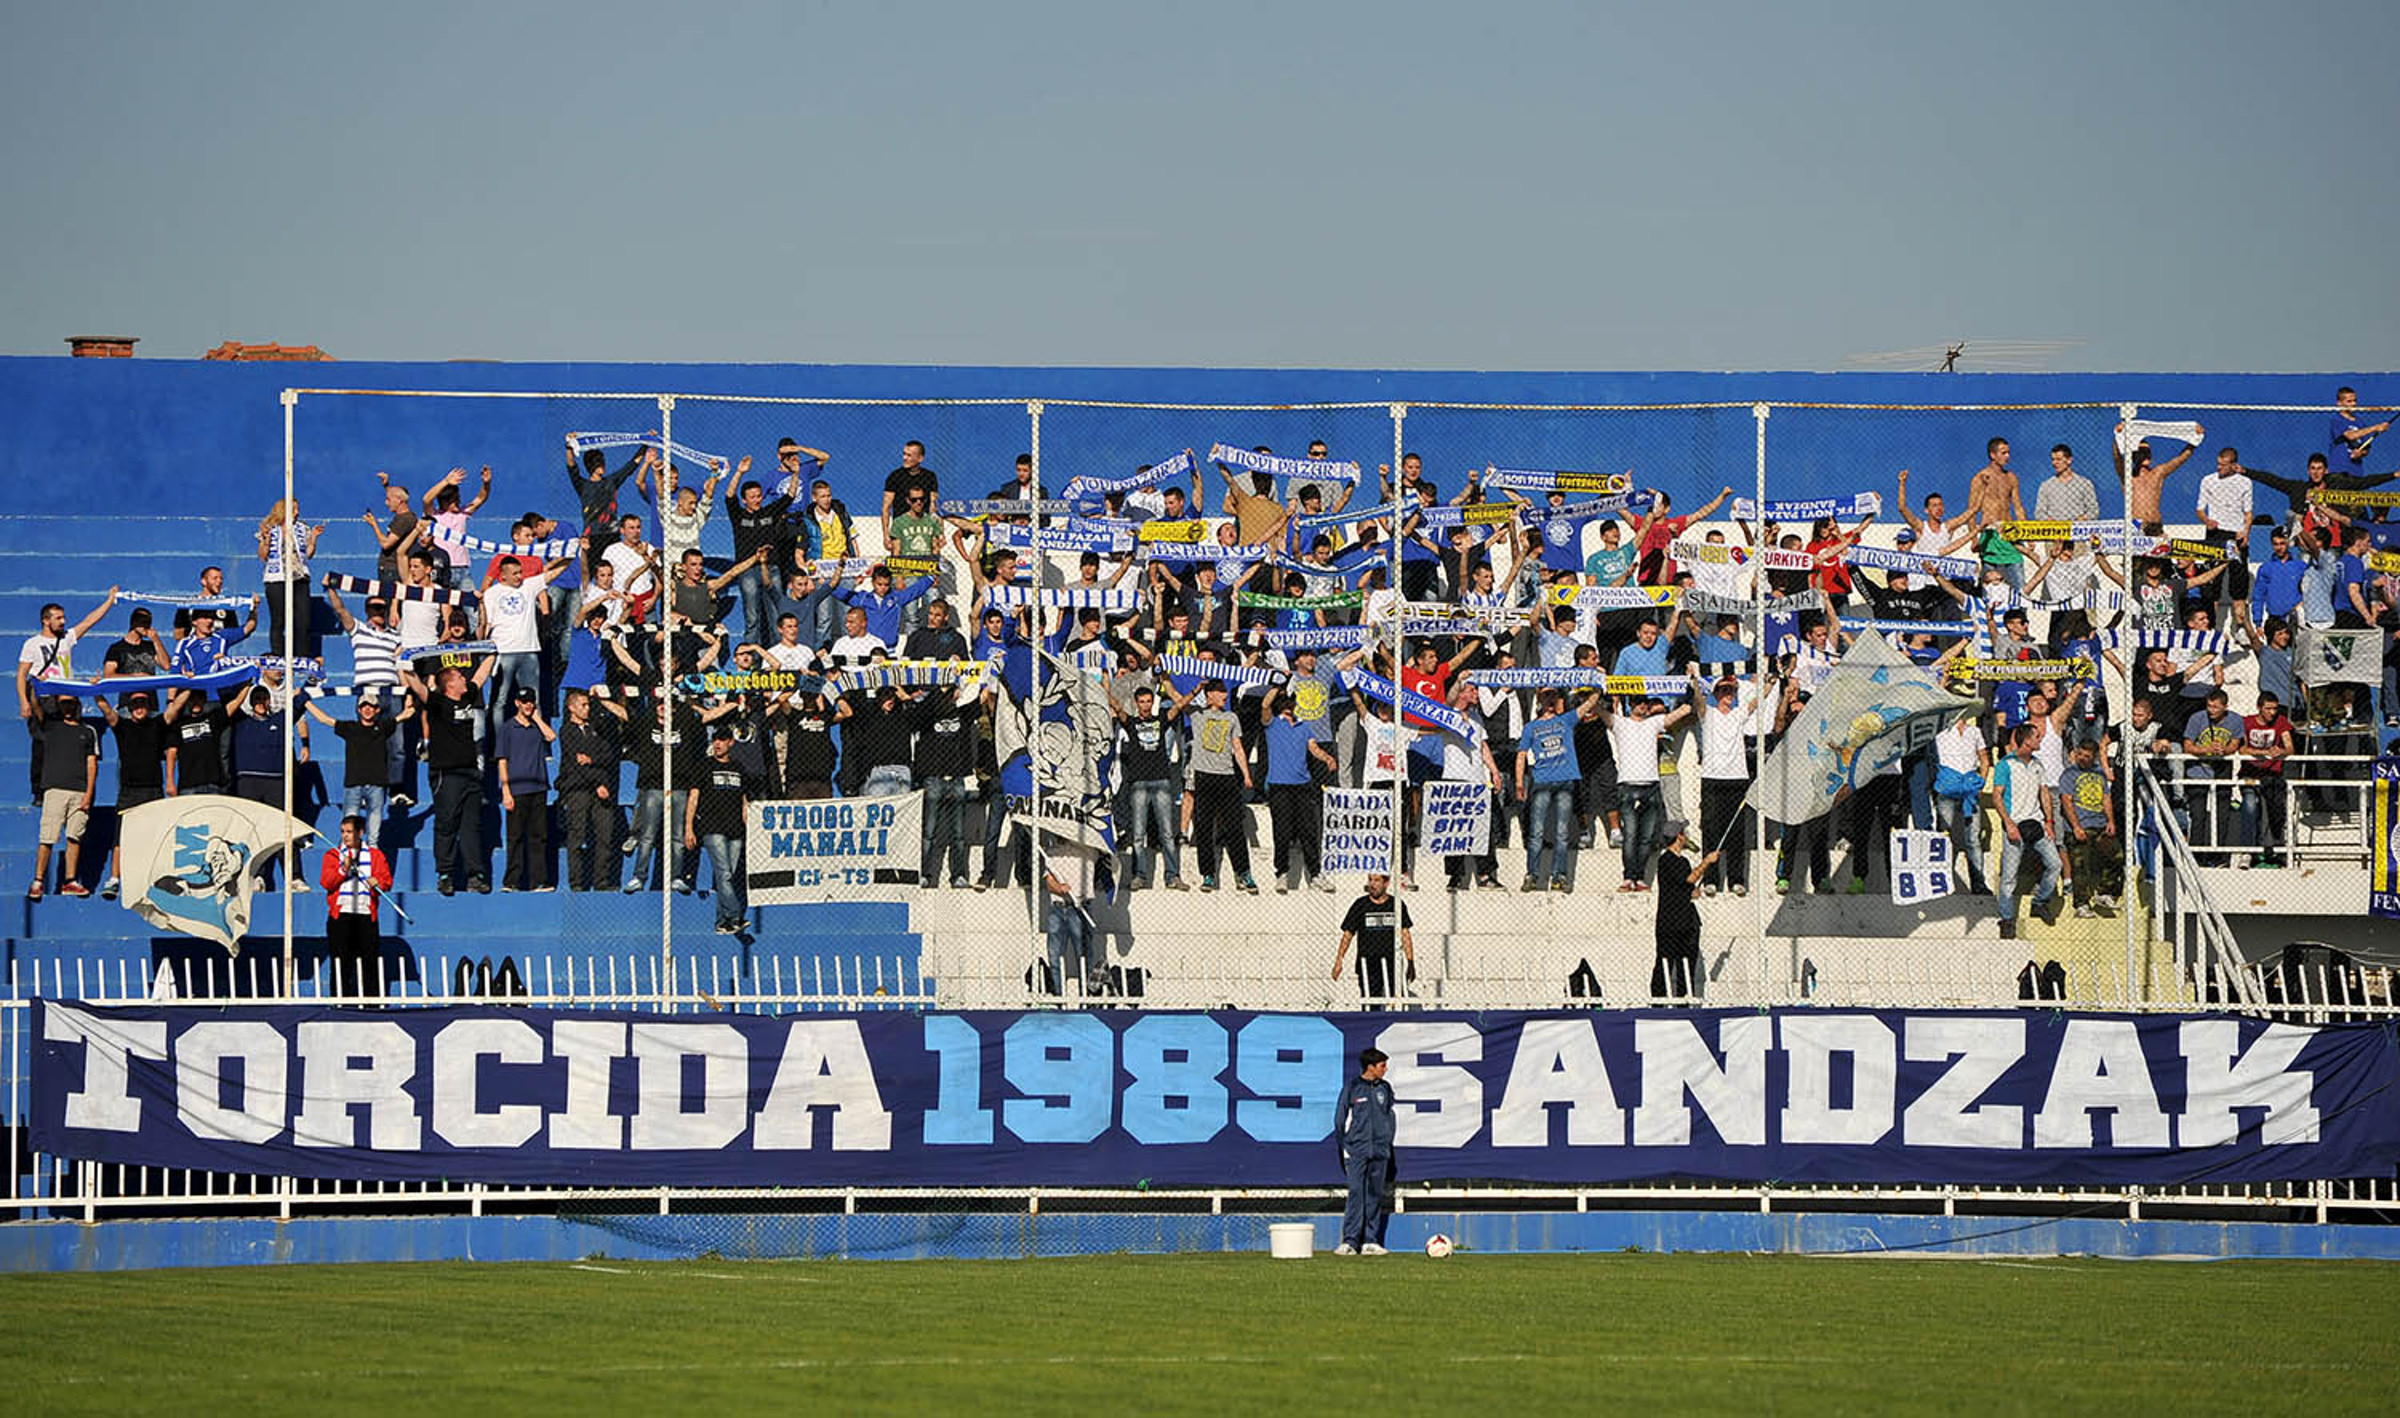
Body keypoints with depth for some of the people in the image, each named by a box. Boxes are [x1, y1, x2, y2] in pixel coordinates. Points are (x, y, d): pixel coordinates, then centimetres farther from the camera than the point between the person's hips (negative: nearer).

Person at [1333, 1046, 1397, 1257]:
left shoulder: (1385, 1089, 10)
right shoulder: (1352, 1089, -1)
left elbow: (1391, 1115, 18)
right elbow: (1342, 1121, 3)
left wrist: (1386, 1141, 10)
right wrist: (1345, 1145, 0)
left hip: (1380, 1152, 4)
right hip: (1357, 1150, -4)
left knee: (1375, 1196, 4)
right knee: (1356, 1194, -11)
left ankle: (1371, 1241, 7)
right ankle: (1350, 1241, -12)